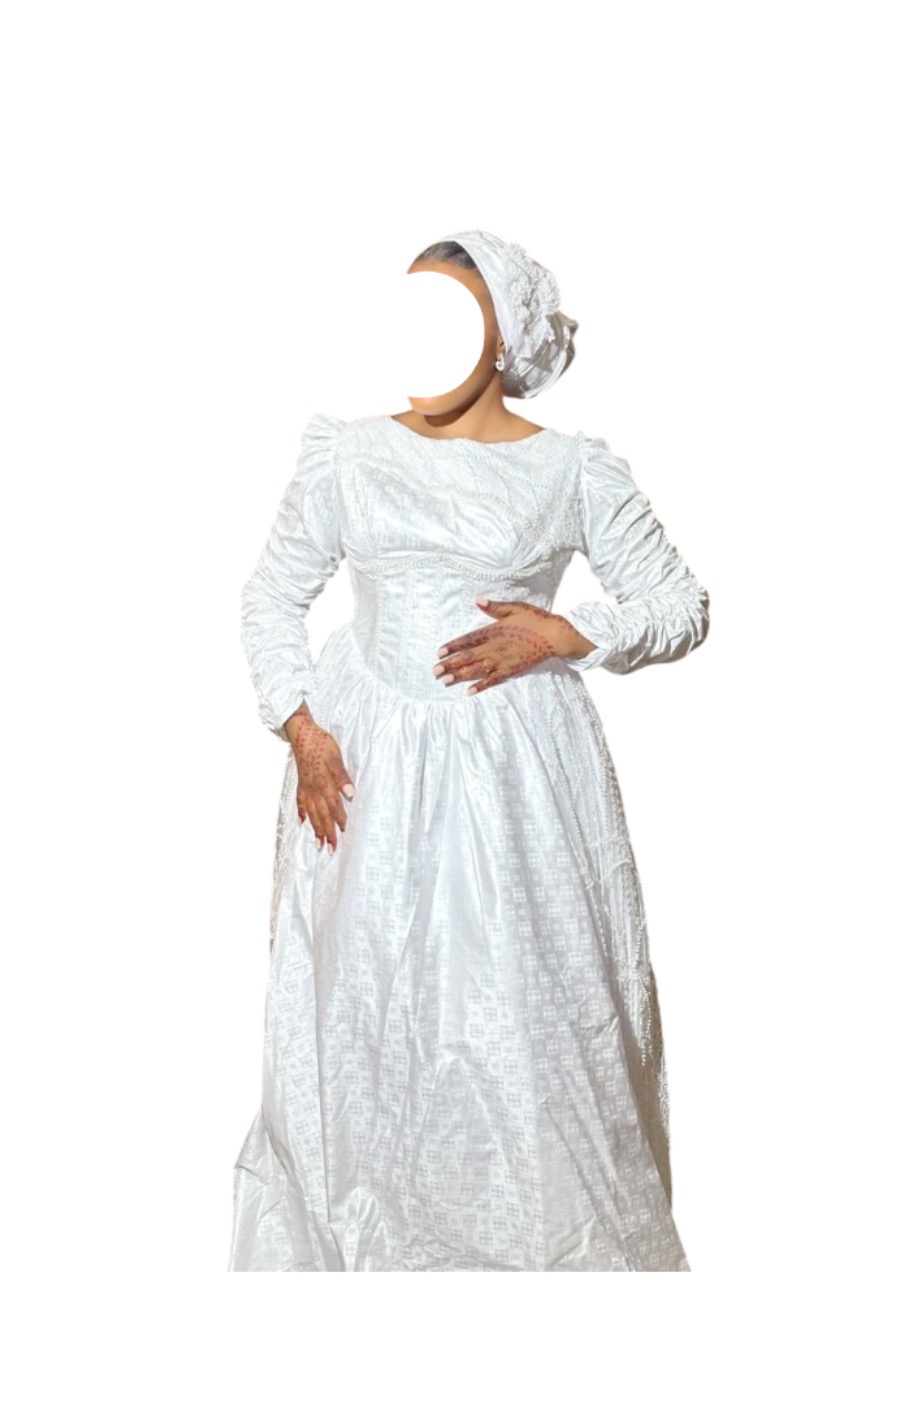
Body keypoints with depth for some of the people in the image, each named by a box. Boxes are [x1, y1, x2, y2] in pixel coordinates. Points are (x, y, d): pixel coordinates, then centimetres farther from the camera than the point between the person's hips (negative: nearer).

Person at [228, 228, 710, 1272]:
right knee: (360, 995, 9)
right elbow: (272, 595, 12)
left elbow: (682, 605, 4)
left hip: (515, 766, -2)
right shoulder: (347, 455, 5)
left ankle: (550, 1234, 25)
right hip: (364, 763, 2)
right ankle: (349, 1232, 29)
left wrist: (564, 635, -12)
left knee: (526, 1002, 4)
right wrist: (298, 727, -1)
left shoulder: (573, 470, 0)